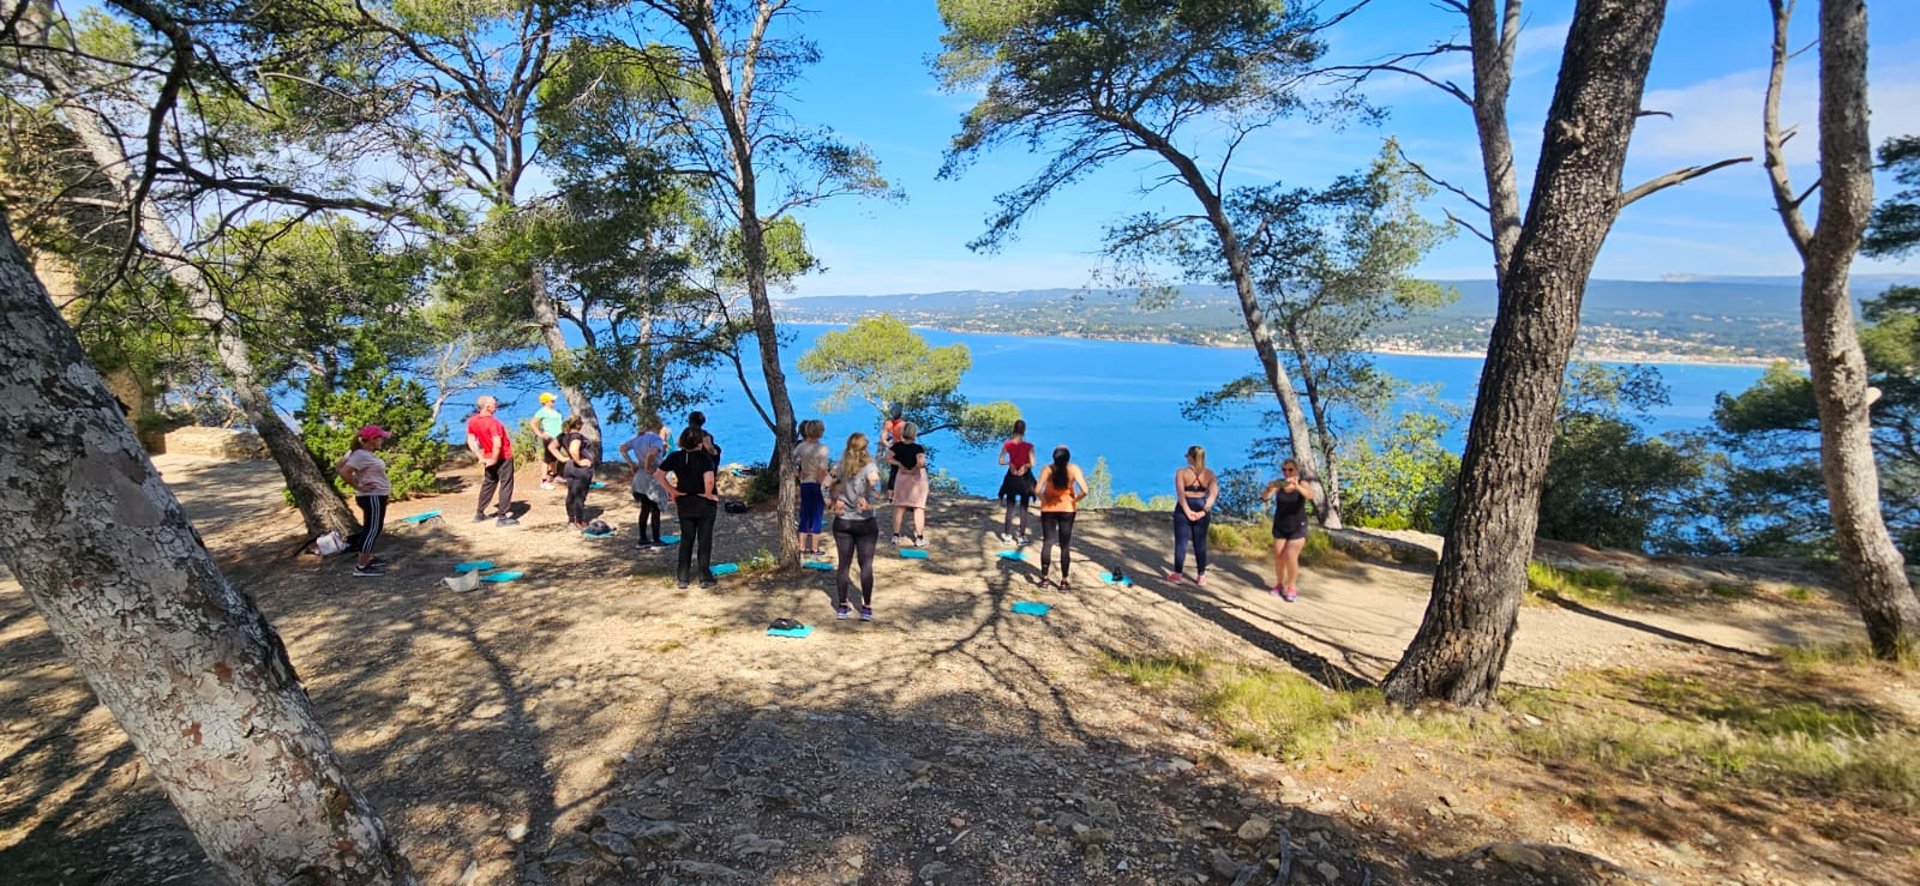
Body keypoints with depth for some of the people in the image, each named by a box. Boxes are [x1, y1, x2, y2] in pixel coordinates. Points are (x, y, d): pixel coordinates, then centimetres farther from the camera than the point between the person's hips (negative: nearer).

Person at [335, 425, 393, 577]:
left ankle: (368, 558, 32)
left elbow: (338, 467, 14)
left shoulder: (362, 453, 8)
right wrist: (358, 487, -19)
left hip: (374, 496, 11)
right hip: (373, 497, -11)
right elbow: (343, 472, -28)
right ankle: (361, 566, -3)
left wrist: (358, 480, 8)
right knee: (373, 529, -6)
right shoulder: (362, 455, -20)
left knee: (371, 528, 20)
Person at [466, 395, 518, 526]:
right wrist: (494, 459, -19)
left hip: (489, 457, 8)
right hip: (503, 457, -7)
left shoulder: (472, 421, -1)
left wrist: (481, 458, 4)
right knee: (506, 485, 1)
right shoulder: (492, 422, -24)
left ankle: (479, 513, 29)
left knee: (489, 483, 23)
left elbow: (471, 442, 3)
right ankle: (502, 517, 2)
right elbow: (497, 444, -33)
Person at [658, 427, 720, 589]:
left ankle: (682, 577, 18)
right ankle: (705, 577, 10)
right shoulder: (704, 457, -17)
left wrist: (672, 490, 0)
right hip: (705, 504, -4)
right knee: (704, 540, 7)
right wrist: (708, 494, -16)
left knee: (686, 540, 14)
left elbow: (658, 474, -5)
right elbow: (709, 479, -33)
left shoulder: (675, 456, -4)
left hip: (684, 503, 4)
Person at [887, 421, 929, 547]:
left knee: (899, 506, 12)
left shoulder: (898, 446, -5)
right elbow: (921, 462, -32)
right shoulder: (918, 448, -18)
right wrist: (914, 470, -16)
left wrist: (899, 464, -7)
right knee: (918, 507, 2)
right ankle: (919, 538, 3)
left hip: (902, 477, 4)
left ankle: (896, 536, 16)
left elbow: (887, 458, -10)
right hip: (917, 477, -4)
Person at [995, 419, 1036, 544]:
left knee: (1010, 507, 13)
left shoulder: (1007, 444, -7)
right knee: (1023, 508, 8)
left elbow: (1001, 461, -8)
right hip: (1025, 478, -2)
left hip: (1012, 477, 2)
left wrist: (1010, 463, 5)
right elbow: (1032, 464, -18)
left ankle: (1007, 535, 16)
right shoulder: (1029, 446, -15)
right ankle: (1022, 536, 12)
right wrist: (1025, 465, -2)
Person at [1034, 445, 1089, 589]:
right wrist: (1075, 500, -5)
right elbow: (1085, 491, -22)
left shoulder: (1047, 469, -15)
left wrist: (1043, 500, -6)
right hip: (1067, 509, 0)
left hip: (1048, 509, 0)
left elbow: (1038, 490, -24)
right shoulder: (1073, 469, -15)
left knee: (1047, 542, 7)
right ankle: (1064, 581, 14)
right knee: (1064, 546, 9)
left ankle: (1044, 578, 7)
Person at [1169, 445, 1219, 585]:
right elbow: (1214, 494, -11)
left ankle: (1177, 574, 10)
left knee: (1181, 542, 4)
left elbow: (1180, 493, -18)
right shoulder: (1210, 474, 1)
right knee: (1200, 543, 10)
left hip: (1184, 509, -2)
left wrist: (1187, 511, -19)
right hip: (1201, 511, 3)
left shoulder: (1181, 472, -7)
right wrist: (1203, 511, -18)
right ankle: (1201, 576, 15)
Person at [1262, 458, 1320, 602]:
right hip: (1280, 527, 3)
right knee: (1278, 557, 3)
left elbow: (1311, 495, -31)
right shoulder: (1278, 484, -6)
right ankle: (1279, 584, 24)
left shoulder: (1302, 483, -11)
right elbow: (1264, 497, -19)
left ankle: (1291, 587, 6)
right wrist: (1269, 489, -42)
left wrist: (1297, 487, -50)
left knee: (1291, 557, -13)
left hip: (1297, 527, -2)